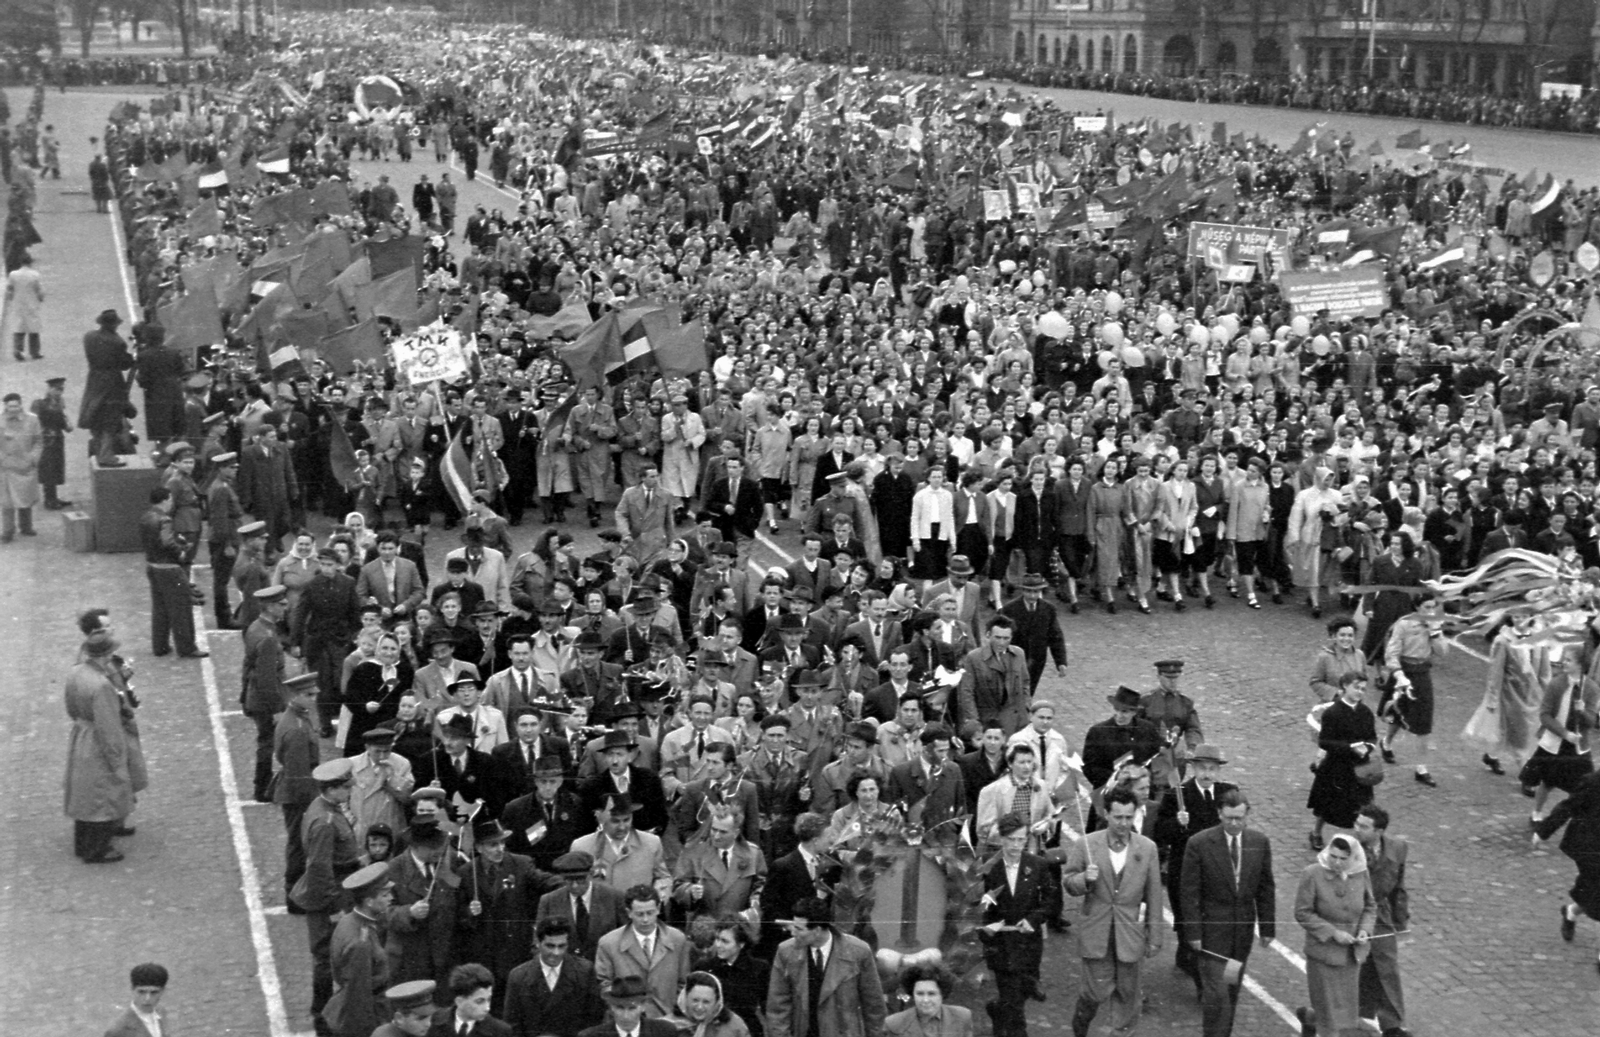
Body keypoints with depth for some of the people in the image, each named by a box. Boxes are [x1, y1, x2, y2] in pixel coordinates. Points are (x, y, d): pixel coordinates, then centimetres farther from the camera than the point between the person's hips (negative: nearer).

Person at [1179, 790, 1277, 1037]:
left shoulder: (1260, 842, -1)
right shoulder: (1199, 844, -12)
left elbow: (1266, 889, 6)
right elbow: (1189, 893, -9)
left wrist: (1267, 928, 5)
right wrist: (1193, 933, -11)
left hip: (1243, 928, 4)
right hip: (1211, 929, -4)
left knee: (1232, 990, 12)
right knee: (1216, 992, -8)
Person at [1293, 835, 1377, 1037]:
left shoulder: (1360, 873, -6)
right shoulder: (1312, 874, -18)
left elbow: (1370, 906, 8)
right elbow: (1302, 913, -14)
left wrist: (1365, 930, -10)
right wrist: (1333, 933, -20)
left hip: (1351, 952, 4)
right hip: (1323, 950, -4)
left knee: (1346, 1007, 15)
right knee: (1330, 1013, 2)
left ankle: (1308, 1016, 43)